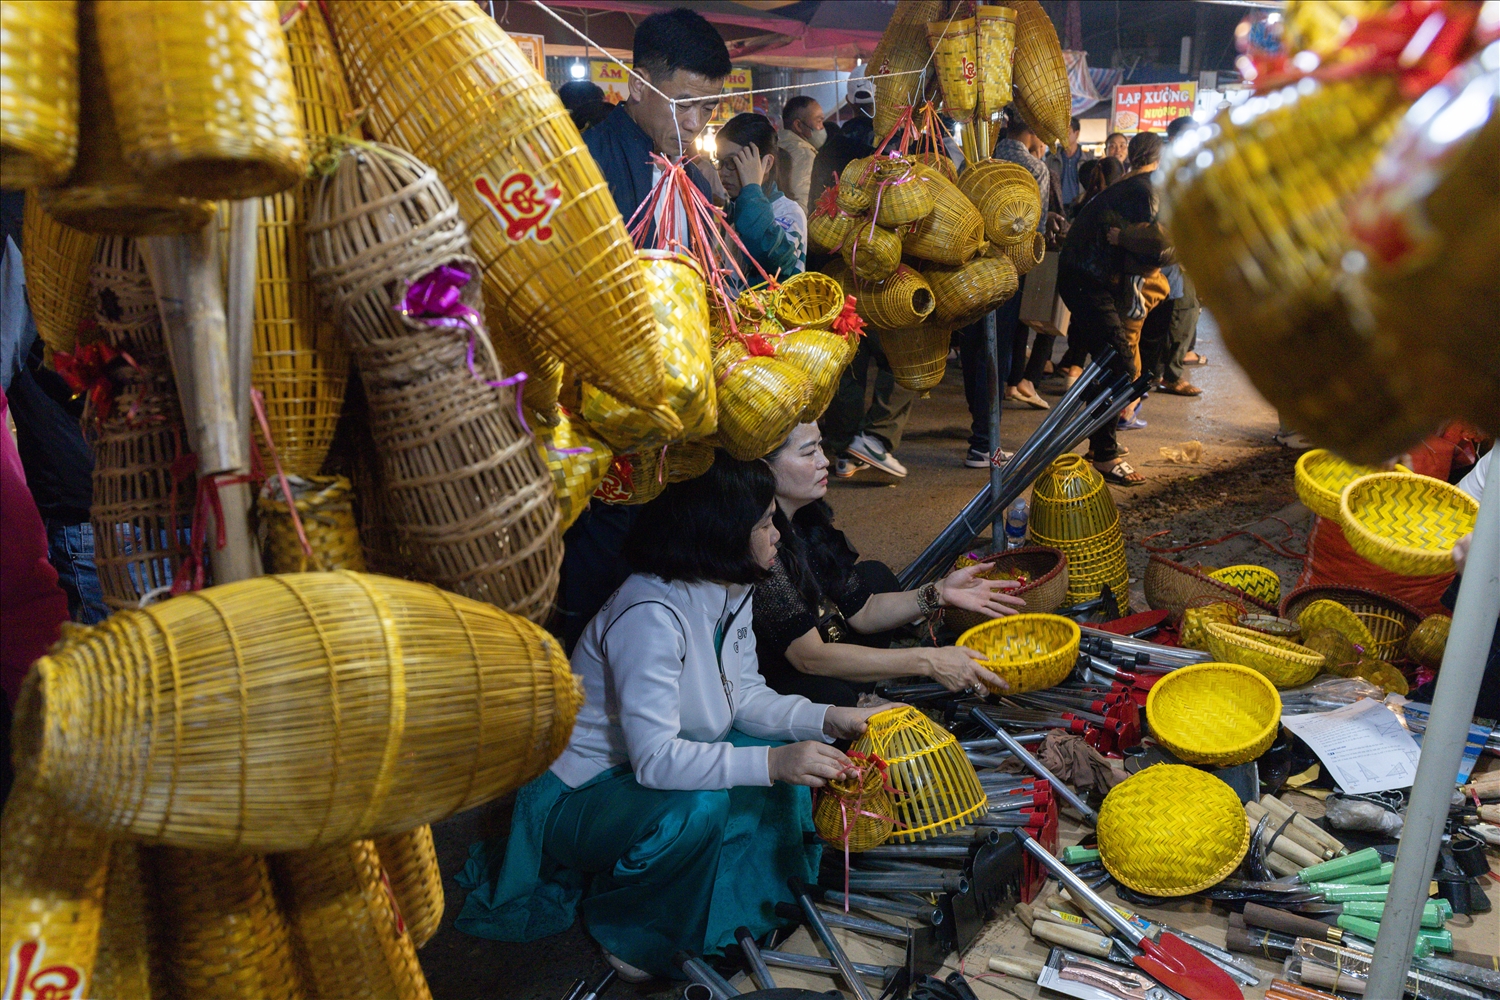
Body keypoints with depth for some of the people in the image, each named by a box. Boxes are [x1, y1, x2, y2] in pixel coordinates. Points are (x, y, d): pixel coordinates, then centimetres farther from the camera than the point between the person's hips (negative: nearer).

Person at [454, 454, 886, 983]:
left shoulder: (732, 591, -4)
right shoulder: (652, 614, -32)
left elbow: (746, 697, 1)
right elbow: (655, 759, -35)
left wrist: (829, 719, -14)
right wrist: (771, 762, -42)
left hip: (658, 769, 9)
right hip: (574, 800, -8)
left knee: (789, 750, -4)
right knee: (697, 807, -34)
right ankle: (627, 929, -7)